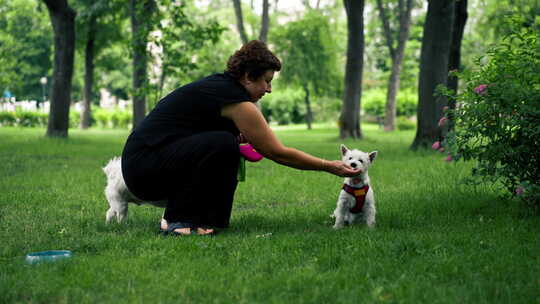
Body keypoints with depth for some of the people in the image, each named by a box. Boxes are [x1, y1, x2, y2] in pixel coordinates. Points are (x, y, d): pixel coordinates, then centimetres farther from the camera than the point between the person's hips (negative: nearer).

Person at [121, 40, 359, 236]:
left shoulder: (218, 84, 13)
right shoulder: (235, 99, -13)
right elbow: (277, 153, -10)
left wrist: (242, 138, 8)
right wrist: (329, 167, -3)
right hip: (143, 168, -10)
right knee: (223, 145, -25)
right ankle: (177, 220, -15)